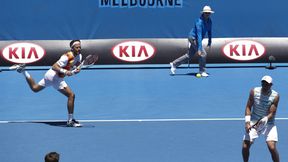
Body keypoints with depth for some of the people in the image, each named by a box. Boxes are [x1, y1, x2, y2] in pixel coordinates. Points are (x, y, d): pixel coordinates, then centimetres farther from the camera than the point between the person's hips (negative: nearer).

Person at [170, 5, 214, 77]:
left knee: (189, 55, 13)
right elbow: (199, 35, -33)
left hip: (196, 39, 9)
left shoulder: (209, 21, -1)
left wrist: (209, 43, 14)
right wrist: (199, 49, -37)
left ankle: (174, 64, 24)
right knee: (203, 53, -16)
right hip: (193, 38, -9)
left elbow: (209, 32, 14)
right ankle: (202, 71, -4)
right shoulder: (199, 22, -27)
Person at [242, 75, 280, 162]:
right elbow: (248, 107, -3)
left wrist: (264, 120, -37)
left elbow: (271, 113, -17)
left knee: (272, 147, -19)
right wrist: (247, 122, -16)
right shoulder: (254, 91, -10)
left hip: (268, 123, -2)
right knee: (245, 147, -5)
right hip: (253, 122, 2)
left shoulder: (275, 96, -15)